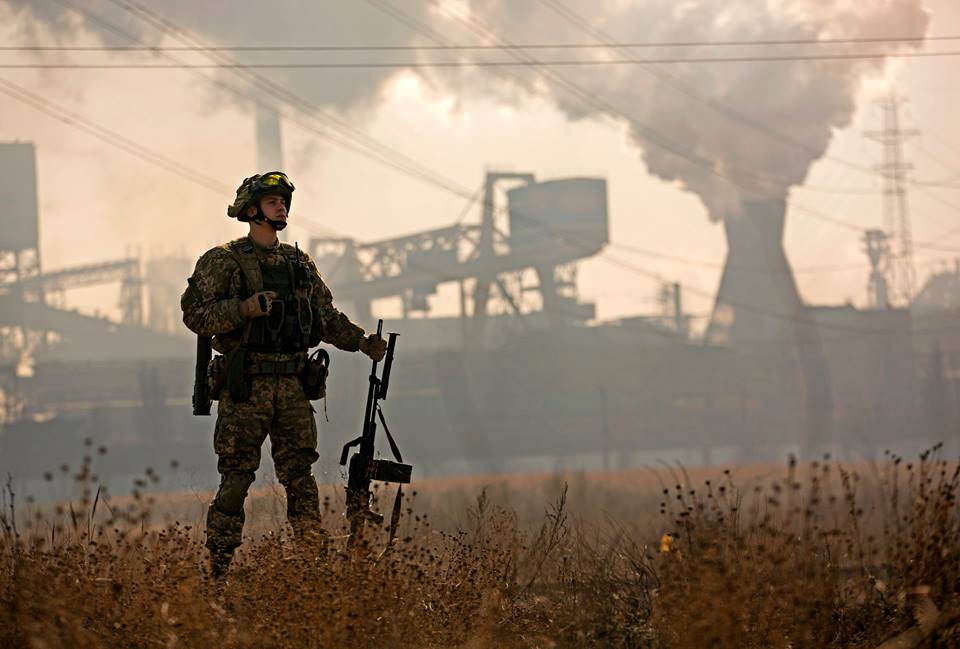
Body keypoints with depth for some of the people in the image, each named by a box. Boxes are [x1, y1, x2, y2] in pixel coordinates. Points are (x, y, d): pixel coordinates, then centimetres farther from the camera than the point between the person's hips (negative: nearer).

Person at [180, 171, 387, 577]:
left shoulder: (300, 263, 16)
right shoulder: (222, 262, 0)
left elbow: (327, 316, 24)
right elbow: (195, 315, -8)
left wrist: (362, 341, 12)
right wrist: (245, 308, -20)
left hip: (293, 387, 5)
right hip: (246, 387, -5)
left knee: (301, 478, 5)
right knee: (236, 480, -5)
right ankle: (218, 570, -3)